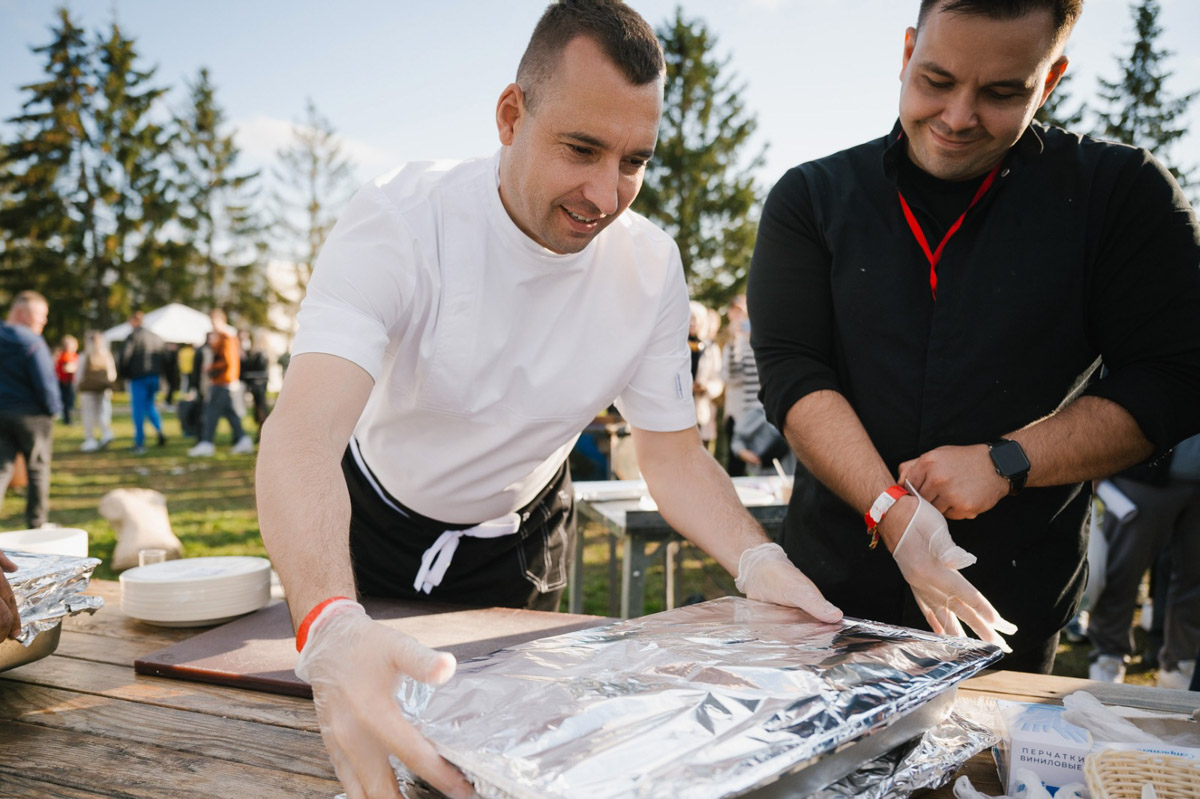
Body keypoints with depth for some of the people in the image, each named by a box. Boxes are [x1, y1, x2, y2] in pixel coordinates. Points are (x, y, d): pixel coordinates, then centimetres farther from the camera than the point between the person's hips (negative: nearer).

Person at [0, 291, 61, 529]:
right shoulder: (32, 343, -16)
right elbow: (45, 382, -17)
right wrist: (53, 408, -1)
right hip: (31, 415, -5)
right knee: (38, 469, 9)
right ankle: (36, 524, 19)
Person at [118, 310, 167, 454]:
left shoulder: (132, 337, -9)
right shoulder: (155, 336, 9)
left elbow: (124, 357, -13)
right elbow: (164, 354, 11)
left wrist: (123, 374, 2)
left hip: (138, 377, -5)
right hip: (155, 376, 6)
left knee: (138, 410, 1)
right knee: (150, 406, 21)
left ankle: (139, 442, 3)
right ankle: (160, 430, -1)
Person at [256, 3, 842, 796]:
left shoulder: (650, 267, -20)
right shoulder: (401, 222, -32)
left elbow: (673, 452, -10)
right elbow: (305, 431, -45)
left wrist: (759, 561, -30)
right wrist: (332, 630, -63)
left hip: (519, 542, 2)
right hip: (370, 527, -1)